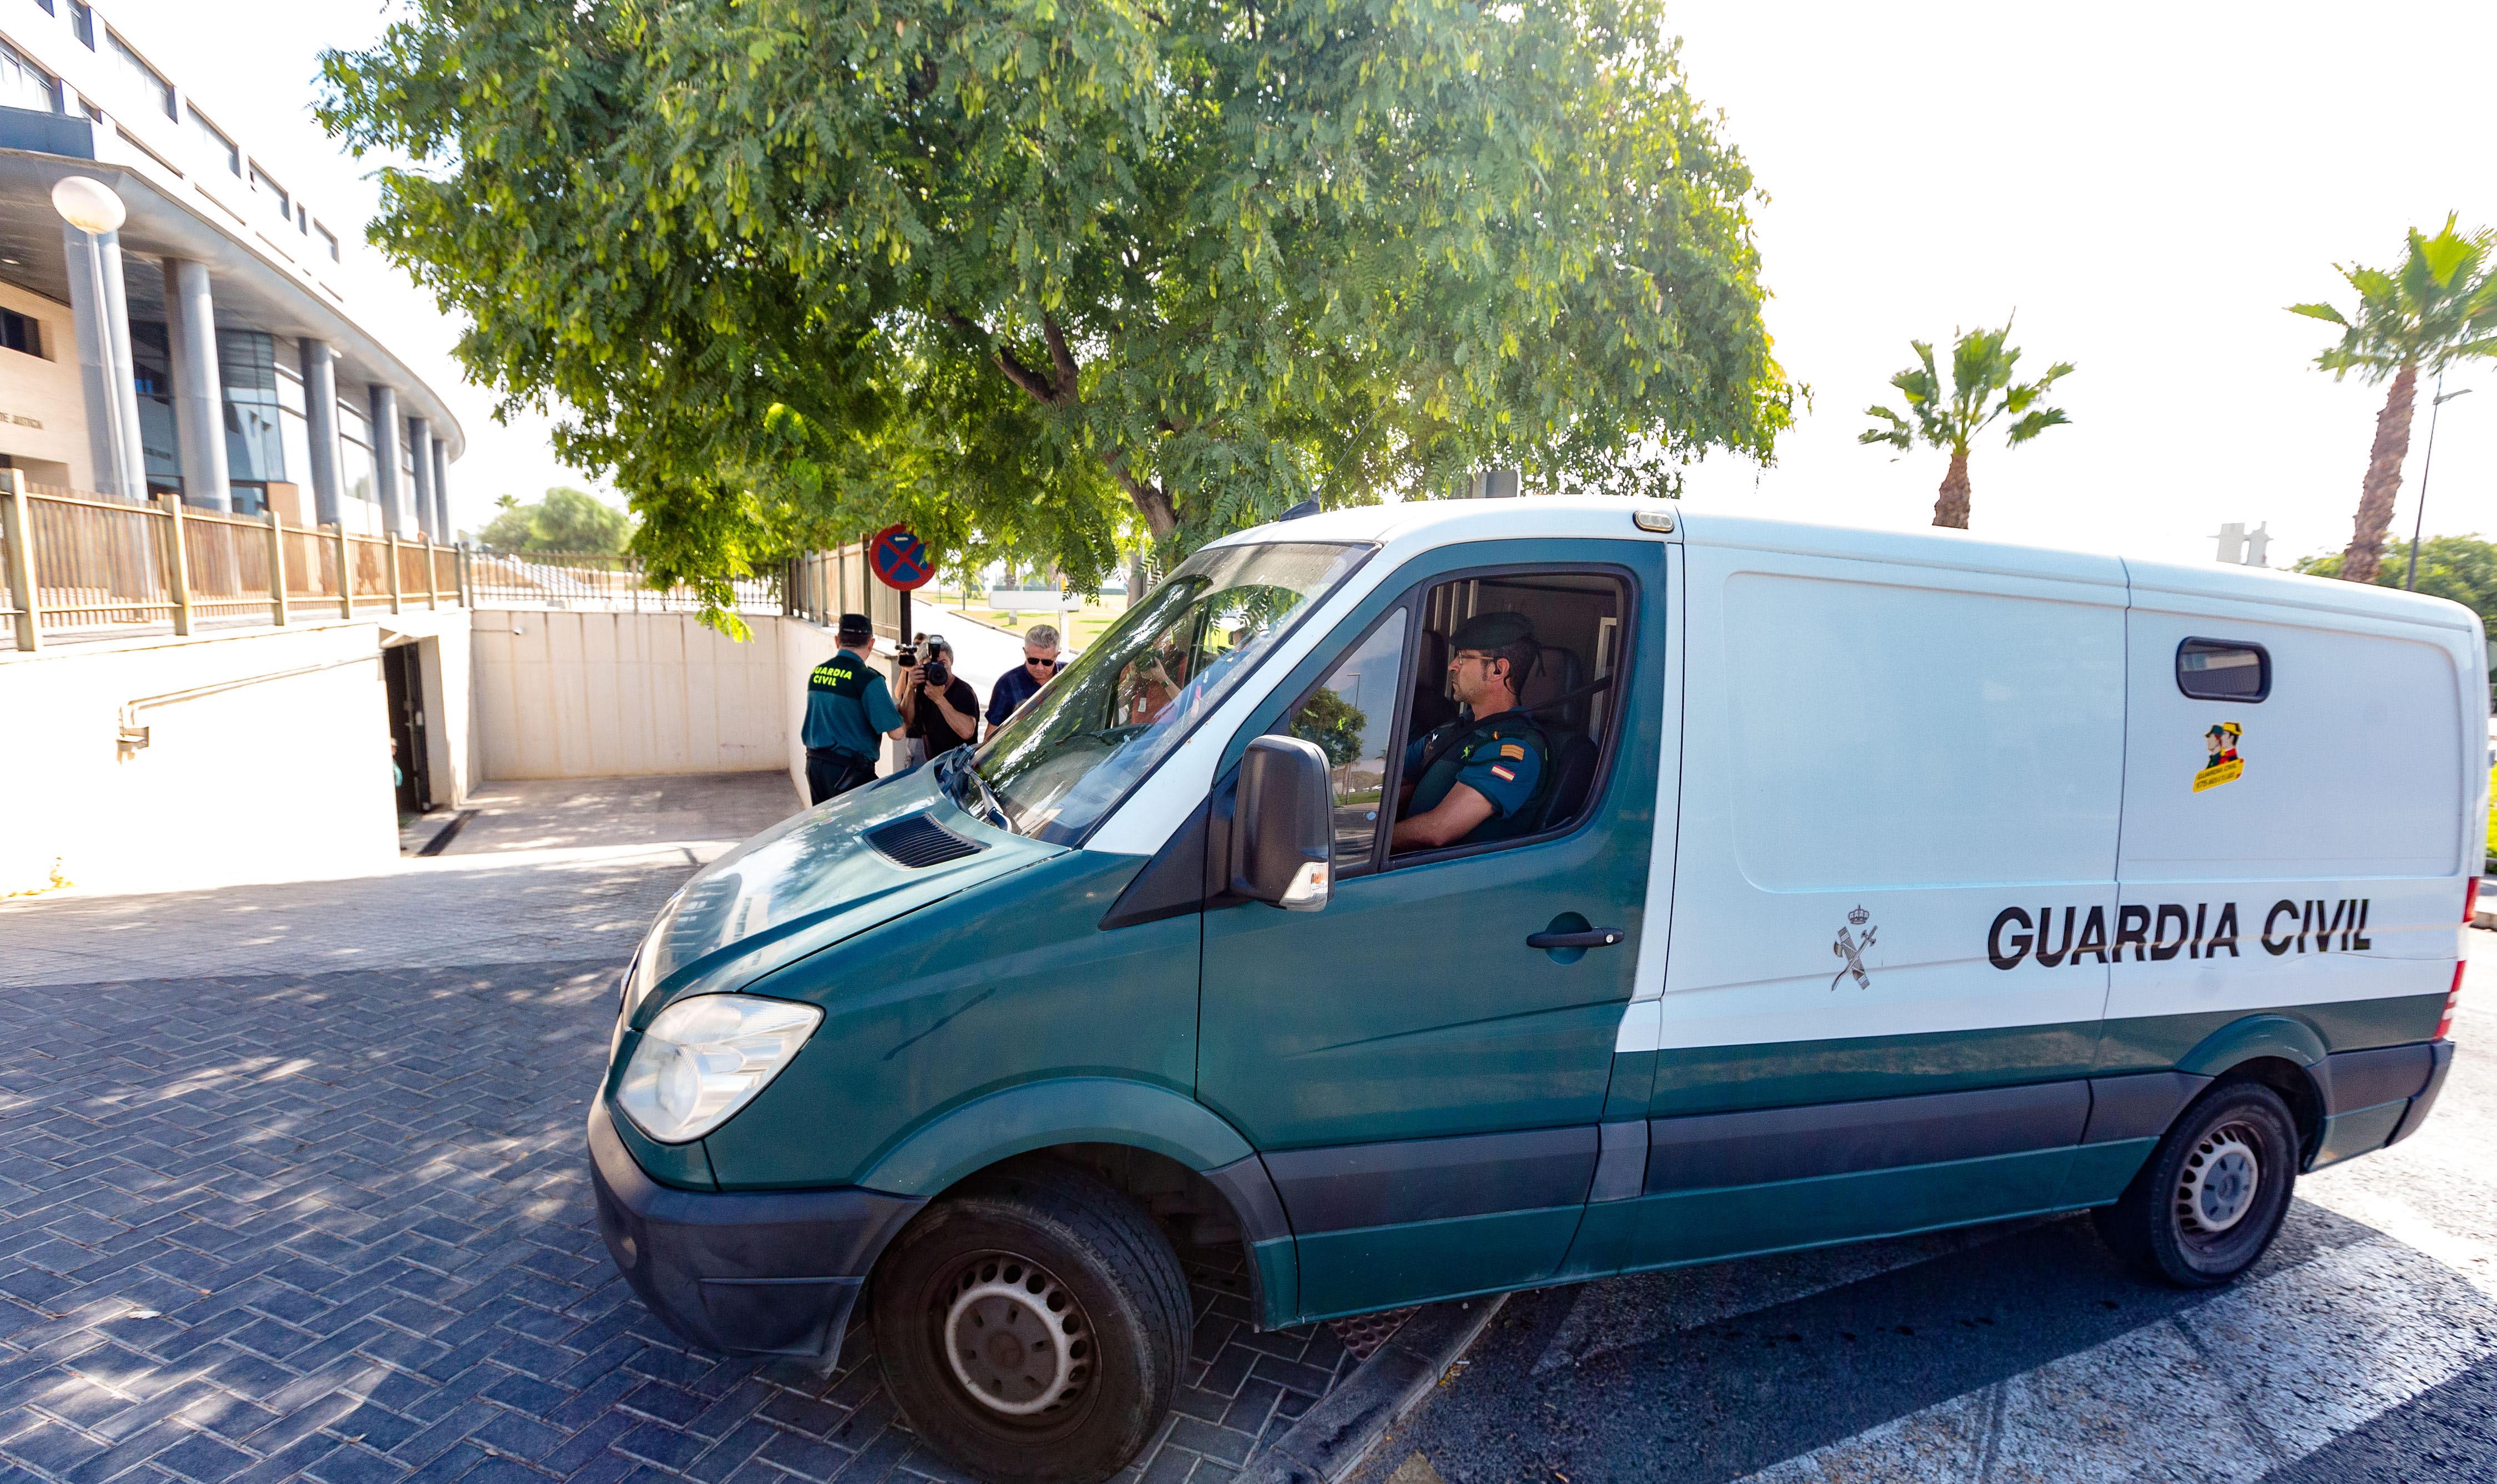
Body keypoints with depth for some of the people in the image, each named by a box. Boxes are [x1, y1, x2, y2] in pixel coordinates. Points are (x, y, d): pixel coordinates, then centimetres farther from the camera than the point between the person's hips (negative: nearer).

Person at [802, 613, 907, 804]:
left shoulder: (817, 672, 7)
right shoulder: (868, 679, -14)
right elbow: (895, 732, -15)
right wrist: (906, 723, 8)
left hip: (814, 764, 7)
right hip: (850, 772, -7)